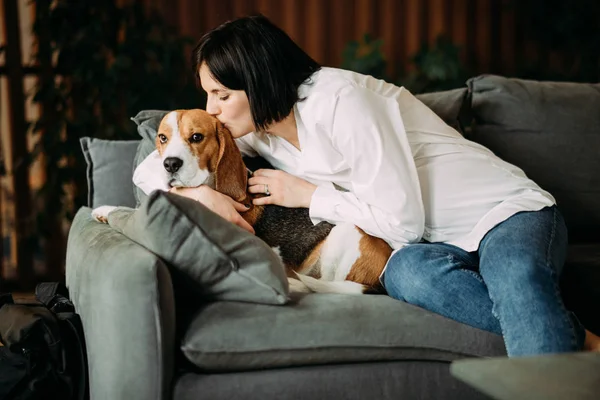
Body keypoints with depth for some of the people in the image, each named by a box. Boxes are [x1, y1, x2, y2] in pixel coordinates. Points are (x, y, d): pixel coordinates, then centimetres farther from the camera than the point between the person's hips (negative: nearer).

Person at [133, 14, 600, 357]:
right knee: (404, 273, -33)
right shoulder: (256, 128, 4)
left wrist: (306, 194, -10)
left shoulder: (339, 100, -19)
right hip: (431, 244, 5)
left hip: (505, 210, -5)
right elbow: (151, 167, 7)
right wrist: (199, 192, -15)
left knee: (516, 274, -41)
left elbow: (401, 219, -20)